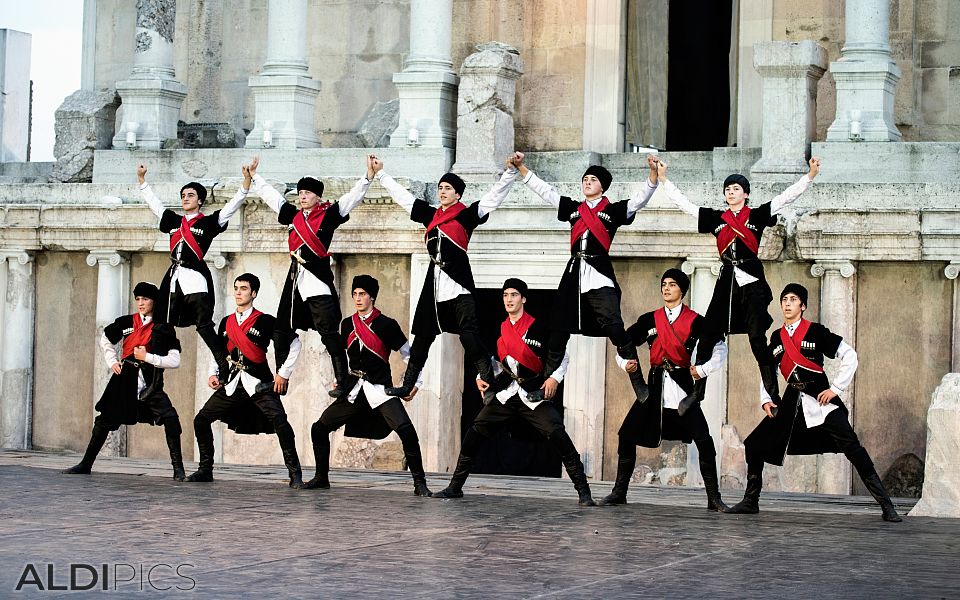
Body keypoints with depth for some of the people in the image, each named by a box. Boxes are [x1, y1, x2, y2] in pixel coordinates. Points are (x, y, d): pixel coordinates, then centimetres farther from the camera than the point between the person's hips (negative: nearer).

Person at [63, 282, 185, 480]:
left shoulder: (164, 329, -3)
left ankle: (177, 467, -12)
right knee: (105, 421, 9)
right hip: (125, 381, 3)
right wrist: (112, 362, 12)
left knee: (170, 418, -22)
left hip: (151, 384, -3)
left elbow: (175, 361, -10)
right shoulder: (126, 323, 5)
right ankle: (86, 464, 23)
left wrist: (147, 357, -14)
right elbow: (105, 341, 23)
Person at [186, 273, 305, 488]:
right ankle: (205, 470, 14)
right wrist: (213, 374, 10)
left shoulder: (265, 321, -5)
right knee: (201, 420, 1)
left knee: (279, 420, -26)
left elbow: (294, 344, -4)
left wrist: (283, 374, -6)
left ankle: (294, 473, -19)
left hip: (259, 383, -6)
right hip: (233, 383, 6)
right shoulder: (226, 323, 11)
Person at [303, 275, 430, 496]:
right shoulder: (347, 325, 10)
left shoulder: (386, 325, -4)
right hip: (354, 390, 5)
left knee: (406, 431, -24)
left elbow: (408, 354, 2)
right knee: (319, 429, 1)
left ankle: (419, 483, -15)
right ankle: (321, 477, 18)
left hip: (381, 388, -5)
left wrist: (414, 382, -5)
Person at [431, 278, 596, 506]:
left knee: (557, 435, -19)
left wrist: (555, 378, -14)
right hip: (504, 392, 4)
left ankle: (583, 491, -13)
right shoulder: (498, 329, 8)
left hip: (535, 393, -4)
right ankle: (455, 487, 10)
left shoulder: (539, 327, -6)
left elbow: (563, 356, 1)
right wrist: (481, 377, 7)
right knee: (474, 433, -2)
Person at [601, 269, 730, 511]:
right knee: (627, 436, -1)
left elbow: (720, 348, -1)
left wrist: (703, 370, -14)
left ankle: (714, 498, -4)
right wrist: (624, 362, -3)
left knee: (704, 442, -13)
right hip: (656, 385, 3)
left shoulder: (695, 321, 1)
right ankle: (619, 493, 11)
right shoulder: (650, 320, 10)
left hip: (682, 385, -3)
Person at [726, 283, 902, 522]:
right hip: (792, 402, 5)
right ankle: (750, 501, 16)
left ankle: (886, 505, -17)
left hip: (820, 398, -5)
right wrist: (766, 400, 9)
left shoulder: (816, 331, -4)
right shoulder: (777, 337, 11)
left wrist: (836, 388, -10)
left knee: (852, 447, -18)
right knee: (754, 446, 1)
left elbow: (849, 355, -7)